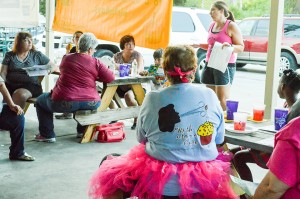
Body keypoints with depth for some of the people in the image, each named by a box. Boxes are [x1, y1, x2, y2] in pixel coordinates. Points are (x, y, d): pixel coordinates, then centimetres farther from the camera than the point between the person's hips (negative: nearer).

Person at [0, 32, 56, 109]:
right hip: (10, 85, 2)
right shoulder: (9, 55, 15)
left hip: (30, 86, -1)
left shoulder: (37, 55, 13)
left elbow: (53, 66, 17)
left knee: (20, 94, -35)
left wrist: (48, 70, -7)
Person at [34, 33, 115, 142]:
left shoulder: (66, 58, 6)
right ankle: (82, 131, 39)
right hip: (90, 104, 1)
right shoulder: (95, 62, -2)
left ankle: (47, 135, 20)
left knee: (40, 100, 27)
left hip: (65, 103, -1)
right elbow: (111, 78, -3)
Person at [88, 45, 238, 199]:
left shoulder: (153, 99, -11)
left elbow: (141, 138, 4)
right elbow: (219, 139, 6)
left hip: (160, 180, -2)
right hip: (204, 178, 2)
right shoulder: (210, 95, -5)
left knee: (109, 172, 22)